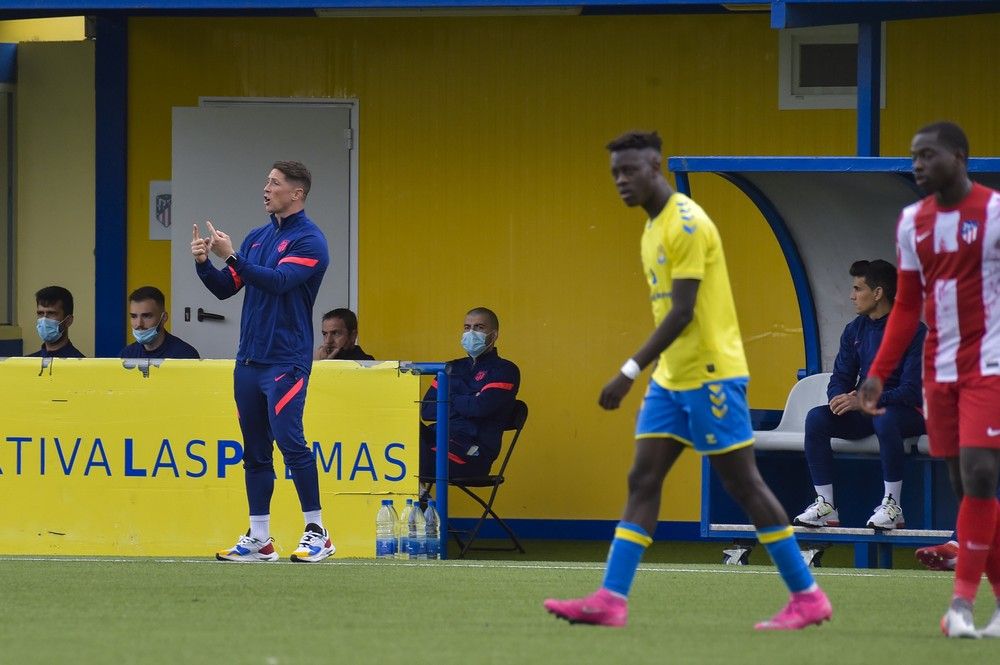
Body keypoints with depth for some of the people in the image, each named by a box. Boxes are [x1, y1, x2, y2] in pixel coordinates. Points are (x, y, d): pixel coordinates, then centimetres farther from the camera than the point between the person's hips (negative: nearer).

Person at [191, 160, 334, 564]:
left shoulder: (308, 240, -7)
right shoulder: (257, 237, 15)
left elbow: (279, 281, -22)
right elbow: (225, 288, 14)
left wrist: (232, 256, -24)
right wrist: (203, 262, -4)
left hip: (286, 360, -7)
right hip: (249, 359, 7)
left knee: (289, 440, -14)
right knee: (254, 450, 7)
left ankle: (317, 533, -6)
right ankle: (258, 540, 10)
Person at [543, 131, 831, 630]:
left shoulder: (687, 225, -16)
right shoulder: (653, 229, 14)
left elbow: (682, 312, -21)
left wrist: (630, 372, -23)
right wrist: (649, 371, 20)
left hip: (711, 374, -9)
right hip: (672, 377, 9)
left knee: (742, 484, -5)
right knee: (642, 481, 1)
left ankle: (807, 598, 2)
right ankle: (610, 600, -3)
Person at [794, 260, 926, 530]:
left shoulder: (914, 331, -12)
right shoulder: (855, 330, 9)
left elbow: (912, 390, -20)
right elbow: (840, 378, 9)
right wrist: (841, 398, -17)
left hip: (908, 414, -6)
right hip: (865, 413, 6)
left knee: (884, 418, -40)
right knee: (816, 418, -19)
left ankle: (892, 505, -30)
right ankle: (826, 505, -18)